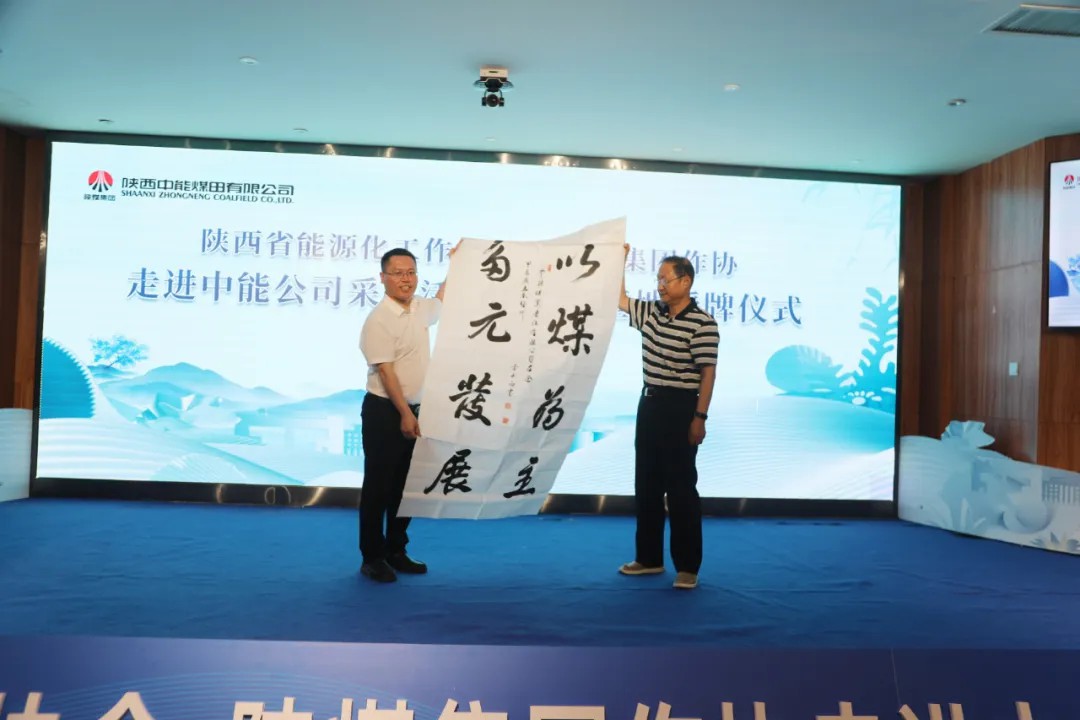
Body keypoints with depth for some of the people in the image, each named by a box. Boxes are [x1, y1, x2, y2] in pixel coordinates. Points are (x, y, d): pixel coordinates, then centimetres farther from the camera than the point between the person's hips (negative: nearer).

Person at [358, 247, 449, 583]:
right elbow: (386, 370, -21)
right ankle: (372, 558, 12)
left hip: (413, 408, 8)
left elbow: (441, 299, 32)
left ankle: (396, 551, 26)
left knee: (405, 485, 14)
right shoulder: (379, 319, -16)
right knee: (379, 486, 1)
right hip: (384, 411, -8)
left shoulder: (420, 309, 7)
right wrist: (404, 414, -23)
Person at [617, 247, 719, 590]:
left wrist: (700, 417, -19)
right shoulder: (651, 313, 8)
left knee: (681, 487, -1)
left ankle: (687, 567, 9)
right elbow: (620, 299, 23)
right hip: (650, 403, 8)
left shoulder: (702, 323, -13)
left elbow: (708, 372, -15)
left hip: (680, 408, -8)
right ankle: (649, 558, 25)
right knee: (646, 484, 13)